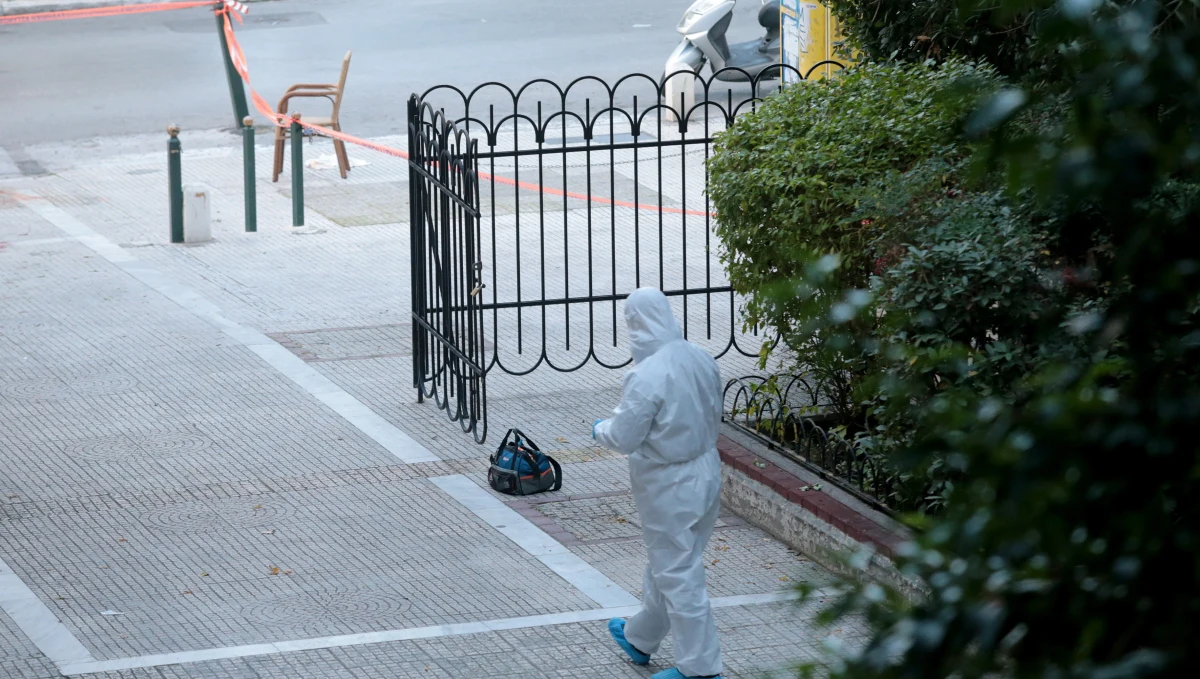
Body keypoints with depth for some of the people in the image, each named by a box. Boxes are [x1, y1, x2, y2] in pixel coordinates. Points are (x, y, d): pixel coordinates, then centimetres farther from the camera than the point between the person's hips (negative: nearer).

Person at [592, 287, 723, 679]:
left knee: (678, 575, 5)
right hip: (706, 471, 8)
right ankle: (641, 638, 44)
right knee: (668, 564, 24)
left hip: (669, 487, -8)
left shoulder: (646, 377, -27)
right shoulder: (701, 360, -3)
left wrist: (600, 429, 1)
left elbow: (624, 438, -20)